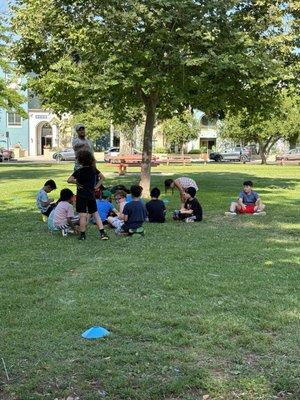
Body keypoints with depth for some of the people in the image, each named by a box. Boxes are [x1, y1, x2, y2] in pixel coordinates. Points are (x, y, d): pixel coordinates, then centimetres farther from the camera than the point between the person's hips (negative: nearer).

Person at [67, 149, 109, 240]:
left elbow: (69, 180, -20)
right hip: (91, 195, 5)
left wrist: (76, 182, -5)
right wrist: (97, 186, 9)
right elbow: (102, 177, 11)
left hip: (81, 196, -5)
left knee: (82, 215, -1)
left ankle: (82, 235, 4)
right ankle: (102, 233, 5)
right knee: (96, 214, 10)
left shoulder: (79, 171, -13)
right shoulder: (93, 169, 1)